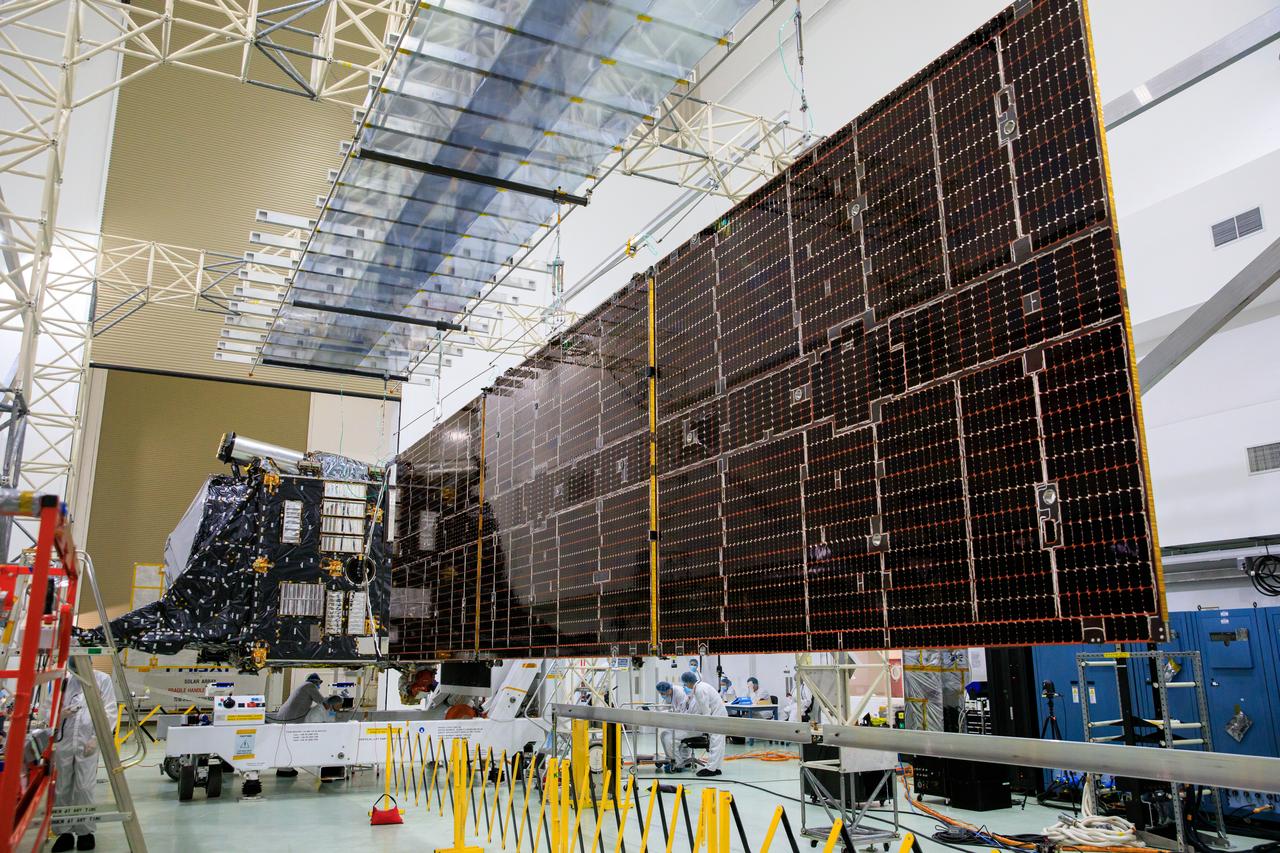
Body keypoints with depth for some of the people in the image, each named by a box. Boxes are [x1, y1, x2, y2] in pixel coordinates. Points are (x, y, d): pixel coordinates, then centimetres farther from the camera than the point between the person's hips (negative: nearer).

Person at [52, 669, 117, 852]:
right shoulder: (65, 681, 8)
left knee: (84, 789, -3)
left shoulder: (102, 680, 2)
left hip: (87, 742, -3)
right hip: (63, 742, 3)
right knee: (62, 789, 6)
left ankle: (85, 832, 11)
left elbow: (110, 711, 0)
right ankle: (66, 831, 19)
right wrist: (60, 714, -8)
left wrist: (96, 738, -9)